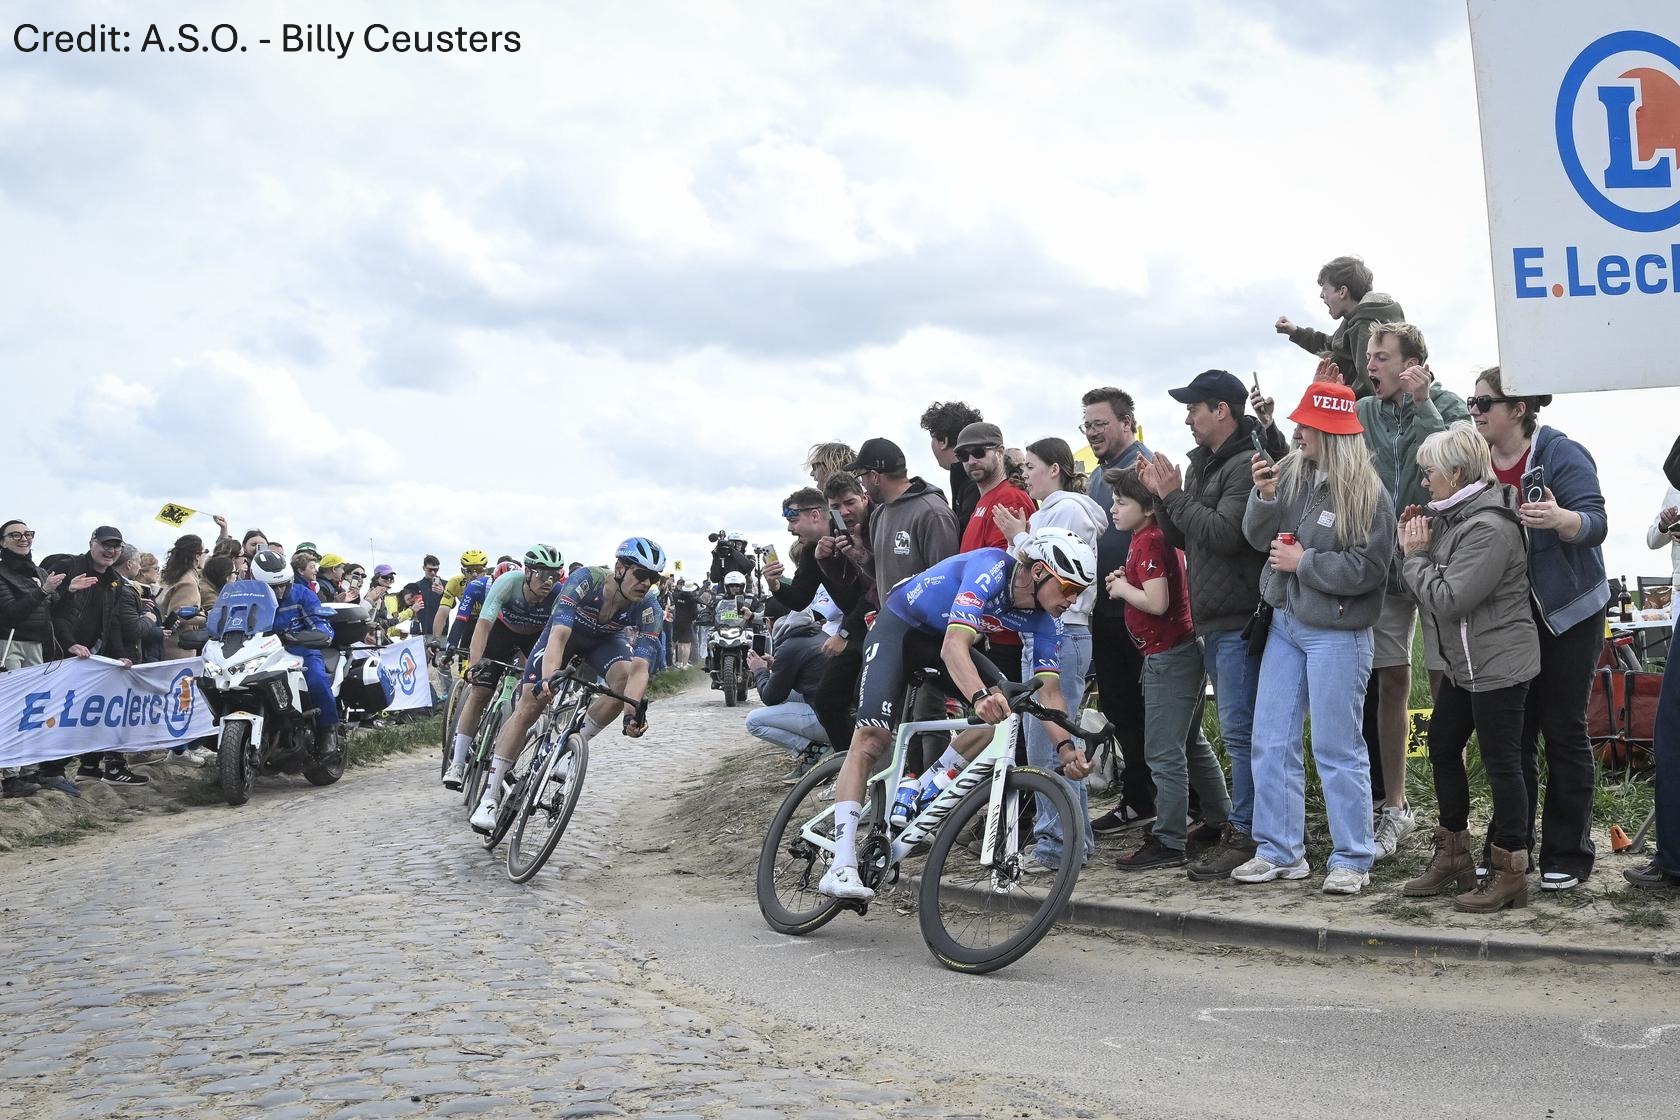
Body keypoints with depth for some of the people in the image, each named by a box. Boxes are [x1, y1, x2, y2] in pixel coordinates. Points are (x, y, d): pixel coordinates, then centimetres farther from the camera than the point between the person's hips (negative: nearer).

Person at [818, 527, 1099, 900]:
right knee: (871, 738, -18)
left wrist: (1065, 746, -34)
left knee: (1002, 711, -14)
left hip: (942, 638, 7)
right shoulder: (992, 568, -33)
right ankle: (841, 868, -23)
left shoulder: (1043, 622, -12)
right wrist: (981, 696, -61)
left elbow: (1049, 691, -16)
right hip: (899, 627, -7)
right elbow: (954, 647, -44)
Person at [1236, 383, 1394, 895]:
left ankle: (1352, 859, 12)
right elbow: (1257, 536, 5)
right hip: (1285, 622, 7)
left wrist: (1303, 562, -14)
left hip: (1336, 634, -6)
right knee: (1271, 742, 9)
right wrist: (1264, 496, -13)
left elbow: (1366, 570, -17)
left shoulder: (1368, 495, -13)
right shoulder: (1291, 472, 3)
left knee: (1338, 749, 0)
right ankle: (1280, 851, 19)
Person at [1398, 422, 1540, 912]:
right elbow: (1438, 579, 14)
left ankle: (1511, 875, 5)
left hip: (1498, 664, -10)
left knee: (1501, 762, -3)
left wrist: (1415, 555, -11)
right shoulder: (1453, 515, 10)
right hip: (1465, 663, 10)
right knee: (1442, 748, 15)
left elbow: (1448, 600, -23)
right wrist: (1414, 546, 0)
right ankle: (1453, 857, 27)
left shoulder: (1489, 528, -21)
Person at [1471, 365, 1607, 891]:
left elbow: (1595, 523, -21)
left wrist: (1558, 518, -41)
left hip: (1566, 613, -5)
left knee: (1563, 730, 1)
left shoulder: (1561, 454, -13)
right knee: (1512, 733, 8)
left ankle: (1566, 856, 9)